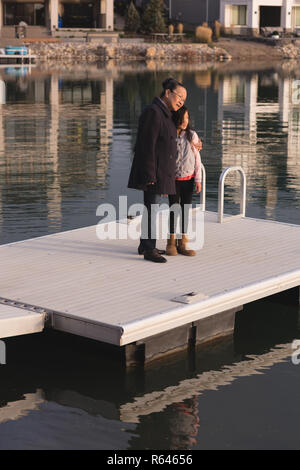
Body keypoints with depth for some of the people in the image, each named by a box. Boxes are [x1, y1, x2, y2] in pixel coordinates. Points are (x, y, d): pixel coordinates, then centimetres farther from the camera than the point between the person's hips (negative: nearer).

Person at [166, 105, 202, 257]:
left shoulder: (192, 136, -4)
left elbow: (197, 159, 1)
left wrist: (198, 179, -2)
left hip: (188, 179, 2)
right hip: (173, 179, -2)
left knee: (185, 210, 6)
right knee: (174, 209, 0)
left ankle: (182, 243, 14)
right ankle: (171, 241, 13)